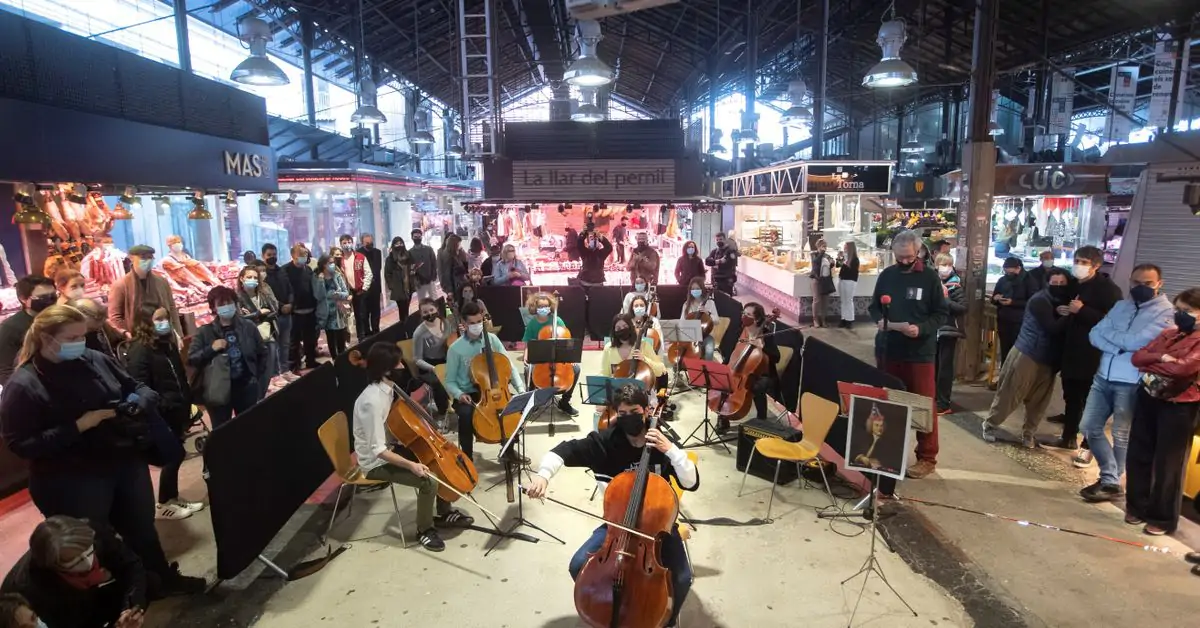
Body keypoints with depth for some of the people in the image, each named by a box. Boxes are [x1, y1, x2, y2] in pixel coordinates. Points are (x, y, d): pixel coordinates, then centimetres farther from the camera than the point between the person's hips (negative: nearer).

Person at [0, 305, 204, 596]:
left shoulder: (96, 360, 0)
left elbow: (138, 387, 12)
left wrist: (137, 402, -11)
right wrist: (78, 426, -24)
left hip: (126, 462, 5)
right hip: (72, 482, -5)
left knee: (142, 528, 20)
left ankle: (164, 579, 39)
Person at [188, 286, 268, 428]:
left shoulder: (249, 327, 3)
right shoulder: (204, 332, -2)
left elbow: (262, 353, 13)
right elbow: (191, 359, -6)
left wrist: (256, 375, 8)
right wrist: (211, 349, -20)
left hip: (246, 388, 2)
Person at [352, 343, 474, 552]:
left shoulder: (386, 389, -1)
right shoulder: (372, 401, -30)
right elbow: (377, 450, -29)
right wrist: (411, 465, -34)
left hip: (389, 450, 9)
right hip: (376, 462, -9)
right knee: (429, 481, -22)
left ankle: (444, 513, 22)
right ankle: (424, 529, 2)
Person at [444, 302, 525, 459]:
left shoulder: (492, 339, -1)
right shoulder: (455, 348, -7)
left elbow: (510, 367, 0)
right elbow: (449, 381, -2)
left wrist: (520, 389, -14)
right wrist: (459, 394, -22)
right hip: (467, 395, -3)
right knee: (466, 414, -34)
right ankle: (467, 458, -12)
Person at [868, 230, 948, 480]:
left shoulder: (930, 277, -6)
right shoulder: (886, 275, 5)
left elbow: (942, 313, -5)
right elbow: (874, 306, 13)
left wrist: (921, 328, -21)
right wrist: (879, 320, -9)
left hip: (920, 352, -4)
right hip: (887, 349, 4)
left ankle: (927, 457, 12)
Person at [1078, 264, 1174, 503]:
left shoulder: (1167, 312, -6)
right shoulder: (1121, 306, 12)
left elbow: (1137, 341, -19)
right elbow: (1094, 335, 3)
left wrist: (1109, 334, -3)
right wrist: (1121, 346, -14)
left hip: (1131, 383, -6)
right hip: (1103, 377, 6)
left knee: (1121, 436, 6)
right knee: (1089, 427, 7)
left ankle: (1111, 483, 20)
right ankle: (1110, 477, 22)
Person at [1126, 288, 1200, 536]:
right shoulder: (1168, 333, 10)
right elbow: (1137, 356, 4)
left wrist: (1150, 364, -10)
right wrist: (1160, 357, -15)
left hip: (1179, 406, -6)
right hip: (1148, 398, 6)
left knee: (1167, 465, 3)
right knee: (1138, 455, 11)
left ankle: (1162, 518, 16)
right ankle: (1136, 506, 25)